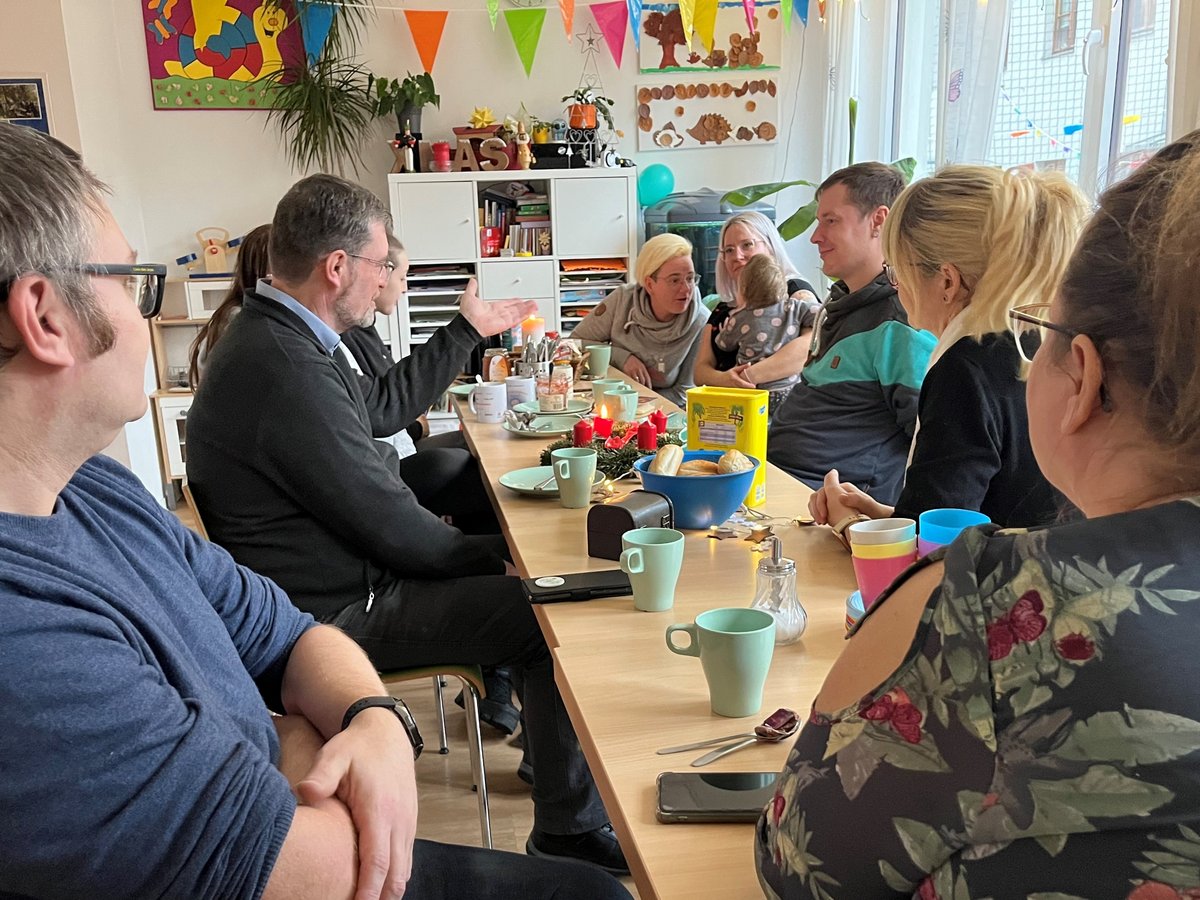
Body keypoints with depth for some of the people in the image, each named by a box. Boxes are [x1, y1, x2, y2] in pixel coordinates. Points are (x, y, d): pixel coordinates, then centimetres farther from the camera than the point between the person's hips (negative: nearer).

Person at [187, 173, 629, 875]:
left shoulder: (272, 334, 5)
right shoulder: (290, 371, -28)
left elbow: (384, 404, 18)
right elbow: (393, 528, -23)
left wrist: (470, 330, 22)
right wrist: (494, 554, -6)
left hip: (340, 572, 10)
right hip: (339, 612, -10)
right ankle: (569, 829, 5)